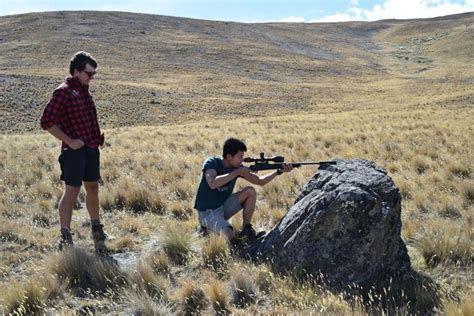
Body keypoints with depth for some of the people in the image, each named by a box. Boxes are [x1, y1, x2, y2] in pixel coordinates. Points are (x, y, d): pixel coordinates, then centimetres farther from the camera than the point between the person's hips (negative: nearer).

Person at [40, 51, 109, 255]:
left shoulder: (84, 91, 14)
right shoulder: (63, 92, -11)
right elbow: (47, 122, -15)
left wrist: (97, 137, 12)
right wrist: (69, 141, -17)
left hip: (91, 149, 8)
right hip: (74, 151, -8)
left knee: (93, 188, 17)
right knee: (71, 192, -3)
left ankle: (96, 228, 33)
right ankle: (65, 237, 5)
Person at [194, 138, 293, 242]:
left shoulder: (238, 167, -2)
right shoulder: (212, 163, -18)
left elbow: (260, 181, 2)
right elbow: (212, 184, -37)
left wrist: (279, 171, -12)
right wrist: (237, 172, -31)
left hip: (223, 207, 7)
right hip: (207, 213, -7)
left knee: (250, 191, -9)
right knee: (230, 236, -31)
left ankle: (246, 230, -3)